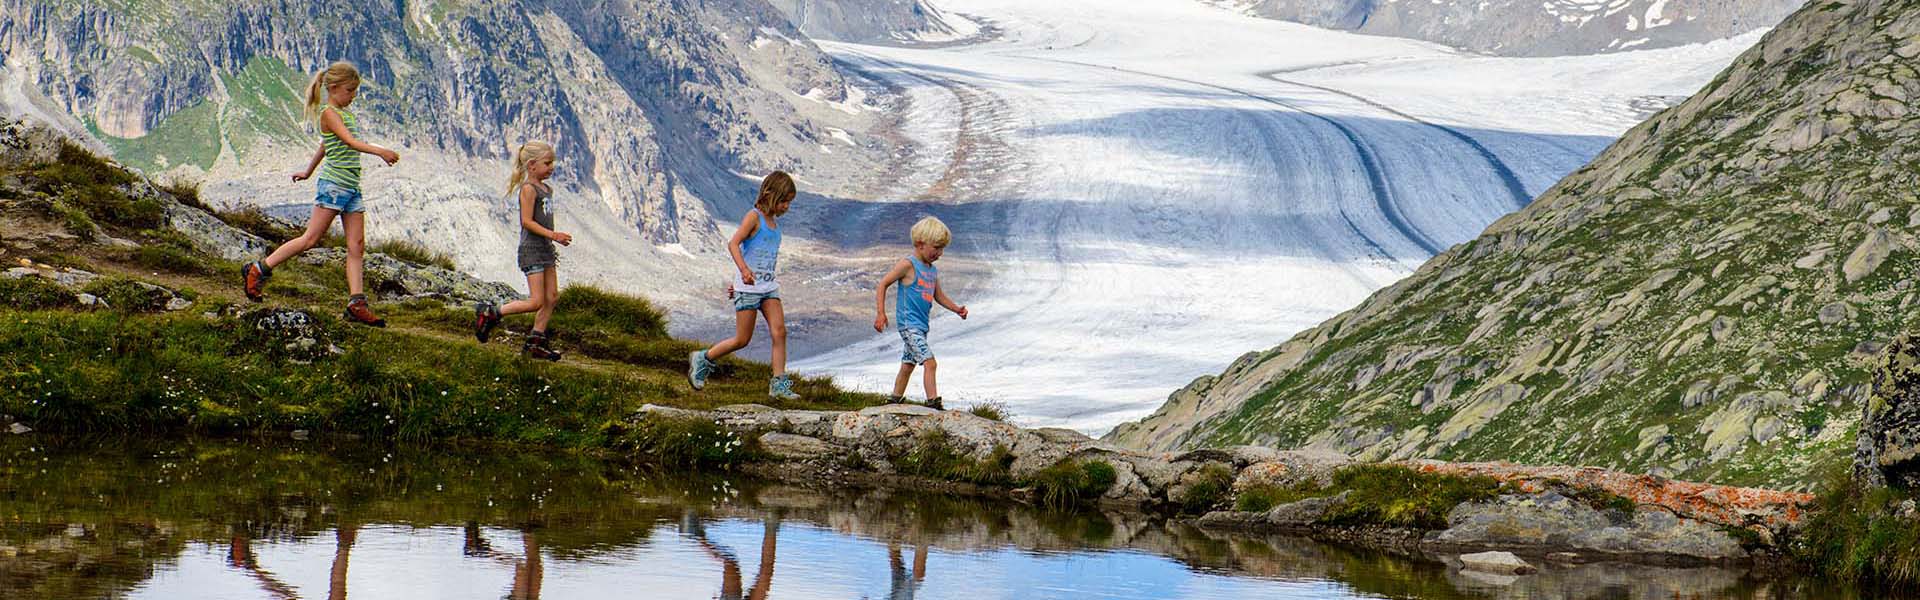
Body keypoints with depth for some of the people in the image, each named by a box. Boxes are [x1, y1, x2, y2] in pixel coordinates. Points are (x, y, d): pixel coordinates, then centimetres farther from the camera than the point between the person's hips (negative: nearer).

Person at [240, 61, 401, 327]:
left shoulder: (346, 114, 17)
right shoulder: (328, 113, -10)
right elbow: (350, 141, -25)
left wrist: (308, 171, 40)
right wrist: (380, 152, -35)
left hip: (351, 186, 8)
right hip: (332, 183, -8)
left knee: (357, 246, 0)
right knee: (311, 239, -6)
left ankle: (357, 304, -4)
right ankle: (257, 270, 5)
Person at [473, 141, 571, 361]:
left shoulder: (546, 189, 14)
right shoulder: (528, 189, -14)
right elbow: (527, 221, -20)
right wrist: (553, 235, -25)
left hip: (545, 249, 9)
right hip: (531, 249, -9)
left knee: (552, 297, 8)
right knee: (536, 301, -11)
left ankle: (535, 342, 15)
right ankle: (490, 313, 1)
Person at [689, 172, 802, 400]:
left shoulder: (774, 222, 14)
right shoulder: (754, 217, -10)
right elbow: (733, 244, -22)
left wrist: (737, 283, 25)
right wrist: (744, 270, -39)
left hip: (769, 286, 7)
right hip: (748, 287, -7)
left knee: (779, 332, -7)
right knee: (742, 340, -2)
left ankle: (779, 384, -7)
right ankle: (702, 360, 19)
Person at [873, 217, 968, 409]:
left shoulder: (932, 270, 14)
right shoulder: (908, 265, -11)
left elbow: (939, 296, 25)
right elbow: (883, 284, -9)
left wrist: (956, 309, 9)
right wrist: (880, 313, -14)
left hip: (920, 326, 9)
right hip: (909, 324, -9)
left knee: (908, 365, 17)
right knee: (930, 362, -18)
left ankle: (895, 400, 28)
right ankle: (933, 402, -21)